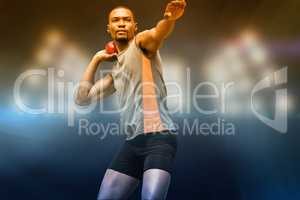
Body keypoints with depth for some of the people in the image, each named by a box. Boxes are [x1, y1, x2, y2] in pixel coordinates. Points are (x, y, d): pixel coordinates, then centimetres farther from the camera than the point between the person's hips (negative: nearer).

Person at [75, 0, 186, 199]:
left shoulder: (141, 42, 3)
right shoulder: (115, 73, 22)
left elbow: (157, 34, -22)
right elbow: (82, 98, 19)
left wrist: (169, 19, -46)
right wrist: (96, 59, 21)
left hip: (159, 136, -7)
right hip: (133, 142, 7)